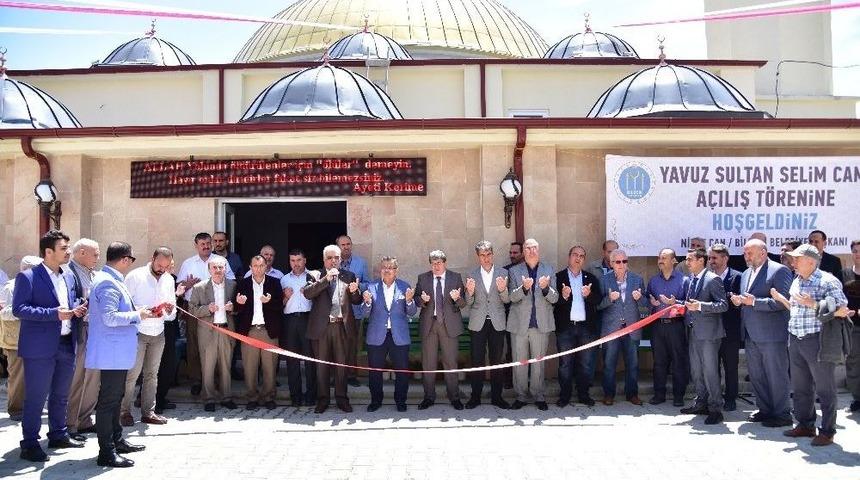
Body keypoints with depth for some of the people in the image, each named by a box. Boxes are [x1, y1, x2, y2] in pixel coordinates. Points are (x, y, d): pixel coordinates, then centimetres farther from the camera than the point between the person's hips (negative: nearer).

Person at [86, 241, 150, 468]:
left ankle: (116, 441, 32)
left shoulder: (111, 280, 14)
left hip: (117, 353, 11)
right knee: (108, 400, -5)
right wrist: (137, 316, -16)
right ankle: (106, 452, 1)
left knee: (115, 398, 20)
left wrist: (137, 311, 12)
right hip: (113, 353, -11)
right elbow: (110, 317, -27)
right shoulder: (108, 283, -19)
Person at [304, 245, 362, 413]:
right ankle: (323, 399, 16)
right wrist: (326, 279, -20)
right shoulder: (316, 276, 4)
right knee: (321, 364, 6)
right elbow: (308, 293, -13)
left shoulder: (348, 276, 9)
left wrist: (354, 292, -13)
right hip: (321, 326, -1)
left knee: (341, 363, 6)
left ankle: (341, 398, 17)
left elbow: (357, 301, 9)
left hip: (341, 326, 1)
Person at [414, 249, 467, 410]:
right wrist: (423, 300, -15)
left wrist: (457, 298, -21)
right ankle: (429, 397, 17)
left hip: (449, 323, -1)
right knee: (428, 362, 6)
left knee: (451, 362, 3)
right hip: (428, 323, 1)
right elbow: (416, 300, 7)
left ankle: (454, 397, 15)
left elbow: (463, 303, 1)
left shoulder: (456, 277, 3)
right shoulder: (422, 278, 6)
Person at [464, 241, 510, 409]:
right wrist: (470, 292, -19)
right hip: (478, 323, 0)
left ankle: (496, 396, 17)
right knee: (477, 361, 2)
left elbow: (507, 300, 1)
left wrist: (503, 290, -20)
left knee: (496, 361, 7)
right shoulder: (471, 275, 3)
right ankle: (475, 397, 11)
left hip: (497, 323, 1)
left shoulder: (503, 273, 3)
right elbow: (468, 303, 3)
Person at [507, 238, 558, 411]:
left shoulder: (549, 270, 6)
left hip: (541, 324, 0)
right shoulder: (514, 271, 3)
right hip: (519, 324, 0)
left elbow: (554, 298, 0)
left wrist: (545, 288, -22)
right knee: (519, 363, 6)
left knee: (538, 362, 7)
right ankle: (521, 397, 18)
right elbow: (512, 297, -7)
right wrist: (524, 288, -27)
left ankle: (539, 397, 18)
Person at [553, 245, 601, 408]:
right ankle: (564, 395, 13)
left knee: (586, 363, 6)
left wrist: (589, 295, -18)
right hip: (565, 327, -2)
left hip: (587, 326, 2)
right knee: (565, 363, 3)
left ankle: (583, 394, 17)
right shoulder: (558, 277, 3)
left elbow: (598, 300, 1)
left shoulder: (591, 278, 11)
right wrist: (563, 297, -24)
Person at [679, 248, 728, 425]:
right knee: (696, 371, 15)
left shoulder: (713, 279, -11)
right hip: (693, 332, 8)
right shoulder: (688, 281, 13)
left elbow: (723, 305, -16)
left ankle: (716, 409, 3)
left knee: (710, 371, -4)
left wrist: (700, 306, -25)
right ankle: (701, 404, 27)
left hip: (708, 332, -8)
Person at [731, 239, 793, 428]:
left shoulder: (779, 270, -10)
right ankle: (765, 410, 26)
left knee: (776, 375, 1)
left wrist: (754, 302, -21)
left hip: (772, 334, -8)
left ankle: (781, 414, 11)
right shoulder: (746, 274, 16)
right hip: (751, 334, 8)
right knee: (756, 375, 14)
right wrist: (739, 301, 1)